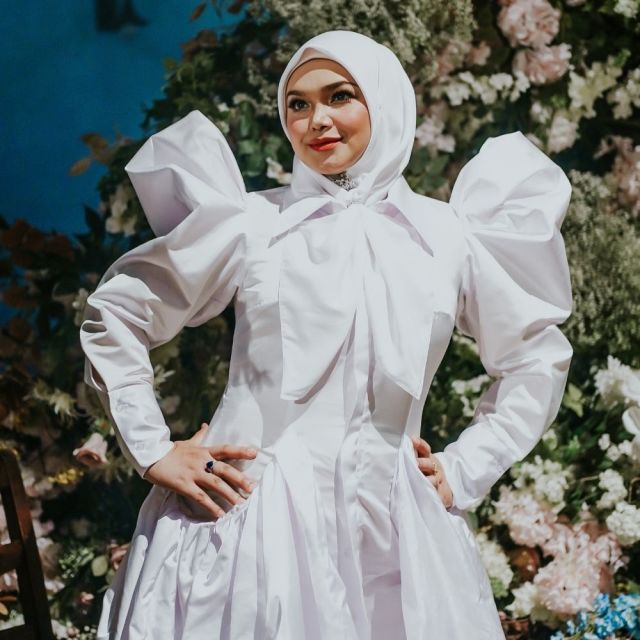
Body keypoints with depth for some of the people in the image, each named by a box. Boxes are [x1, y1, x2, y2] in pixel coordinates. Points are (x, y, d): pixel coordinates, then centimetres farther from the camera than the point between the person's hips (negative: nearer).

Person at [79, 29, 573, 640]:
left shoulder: (446, 236, 5)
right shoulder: (250, 223, 1)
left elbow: (538, 357, 16)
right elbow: (112, 312, 7)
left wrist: (465, 471, 9)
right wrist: (152, 452, 1)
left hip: (388, 527, 2)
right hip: (250, 515, -1)